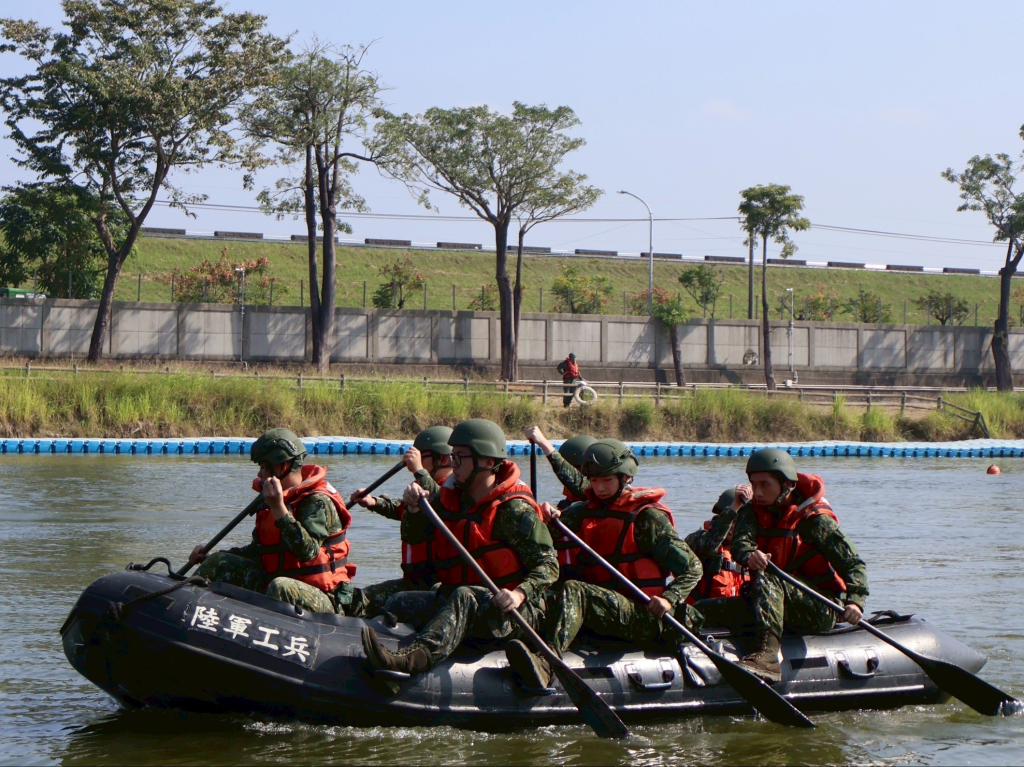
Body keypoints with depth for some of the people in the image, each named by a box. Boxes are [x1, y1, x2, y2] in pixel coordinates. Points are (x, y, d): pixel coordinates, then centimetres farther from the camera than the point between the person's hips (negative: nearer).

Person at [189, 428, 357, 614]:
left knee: (280, 587, -40)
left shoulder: (319, 502, -12)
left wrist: (279, 508, -27)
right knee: (220, 563, 4)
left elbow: (308, 552, -27)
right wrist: (211, 557, 17)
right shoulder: (276, 499, 13)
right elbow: (259, 550, 24)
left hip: (323, 600, -8)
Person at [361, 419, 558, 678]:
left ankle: (415, 657, -65)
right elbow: (414, 537, 13)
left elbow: (548, 564, -13)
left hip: (514, 614, -9)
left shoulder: (514, 509, -9)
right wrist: (415, 509, -8)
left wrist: (520, 593, -31)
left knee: (465, 598, -38)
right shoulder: (450, 497, 10)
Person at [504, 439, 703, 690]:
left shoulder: (647, 516, 2)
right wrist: (553, 518, -13)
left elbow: (692, 567, 0)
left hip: (644, 619, -6)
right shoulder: (584, 512, 19)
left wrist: (670, 599, -17)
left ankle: (546, 662, -58)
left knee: (572, 592, -31)